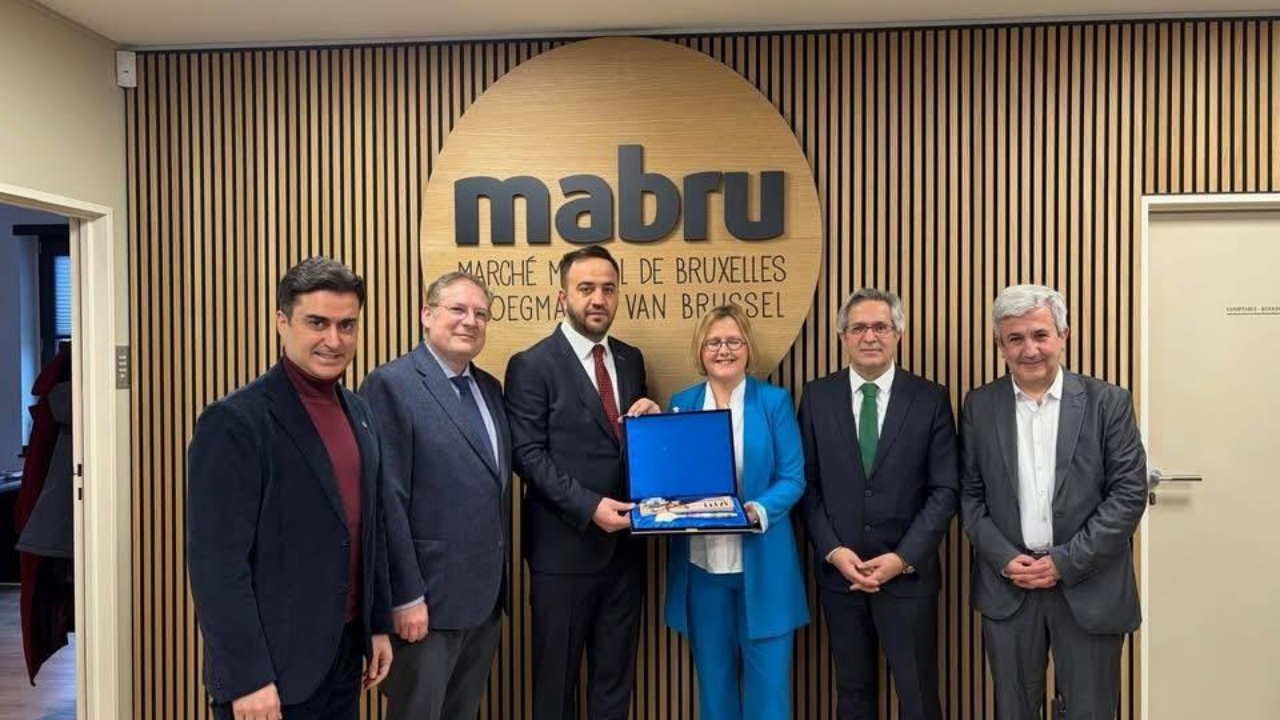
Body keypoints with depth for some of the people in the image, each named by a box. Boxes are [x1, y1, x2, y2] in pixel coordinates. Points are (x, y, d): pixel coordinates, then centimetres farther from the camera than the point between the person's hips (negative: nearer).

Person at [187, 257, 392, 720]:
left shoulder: (358, 412, 6)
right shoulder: (234, 421, -16)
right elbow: (216, 563, -18)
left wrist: (379, 624, 12)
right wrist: (246, 678, -18)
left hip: (345, 653, 7)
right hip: (271, 665, -7)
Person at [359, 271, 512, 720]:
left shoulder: (490, 388, 11)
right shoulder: (391, 384, -12)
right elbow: (388, 500, -16)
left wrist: (500, 579, 10)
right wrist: (406, 596, -18)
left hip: (486, 595, 7)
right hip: (429, 595, -7)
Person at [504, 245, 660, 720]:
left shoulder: (630, 359, 10)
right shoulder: (532, 365, -8)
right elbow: (529, 454, -14)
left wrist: (651, 419, -5)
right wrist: (589, 506, -22)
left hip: (624, 543, 6)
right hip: (565, 546, -5)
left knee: (616, 675, 17)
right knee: (556, 677, 11)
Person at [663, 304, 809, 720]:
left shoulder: (775, 401, -1)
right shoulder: (681, 404, 6)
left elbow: (793, 478, -4)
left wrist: (757, 511, -21)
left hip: (762, 562, -2)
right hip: (700, 562, 2)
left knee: (768, 678, 4)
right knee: (713, 677, 14)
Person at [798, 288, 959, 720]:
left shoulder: (930, 399, -2)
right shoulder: (817, 396, 2)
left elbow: (945, 490, -4)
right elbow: (807, 484, 2)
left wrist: (903, 558, -12)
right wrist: (833, 551, -9)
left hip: (908, 573, -1)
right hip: (838, 571, 2)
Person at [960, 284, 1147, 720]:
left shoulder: (1107, 402, -3)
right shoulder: (979, 407, 2)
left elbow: (1129, 492, -6)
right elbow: (970, 494, 4)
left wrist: (1065, 562, -11)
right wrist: (1004, 559, -9)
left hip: (1087, 586, -1)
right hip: (1007, 584, 2)